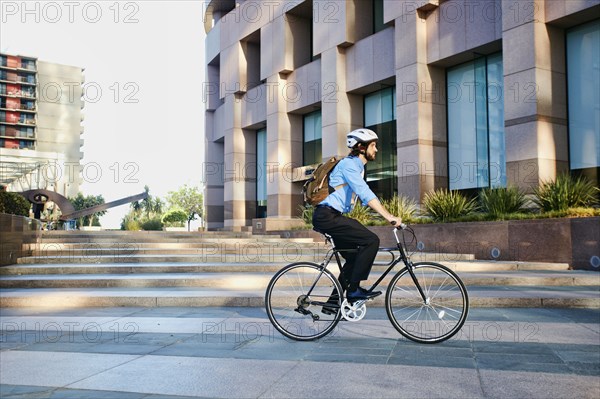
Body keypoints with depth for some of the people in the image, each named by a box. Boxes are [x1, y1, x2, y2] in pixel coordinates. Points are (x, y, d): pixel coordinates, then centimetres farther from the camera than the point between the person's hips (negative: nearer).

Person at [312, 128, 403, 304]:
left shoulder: (357, 167, 21)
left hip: (331, 217, 11)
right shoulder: (348, 164, -12)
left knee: (355, 257, 13)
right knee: (371, 240, -16)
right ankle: (353, 289, -12)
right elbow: (365, 193, -24)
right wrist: (388, 216, -29)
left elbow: (365, 196, 23)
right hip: (327, 216, -11)